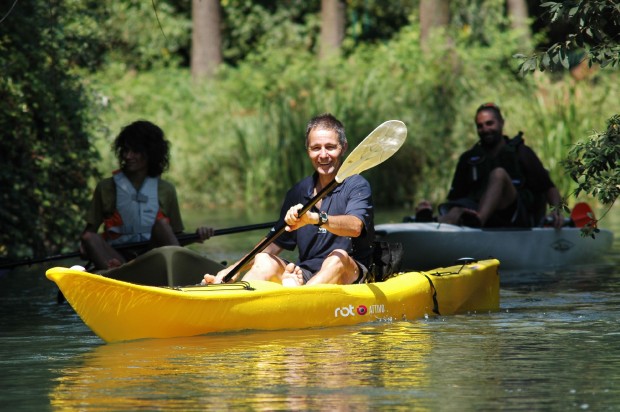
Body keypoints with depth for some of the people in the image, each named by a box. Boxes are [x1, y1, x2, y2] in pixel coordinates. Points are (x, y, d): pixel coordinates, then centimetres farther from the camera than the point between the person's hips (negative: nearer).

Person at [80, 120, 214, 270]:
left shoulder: (166, 190, 14)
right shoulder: (106, 188, 13)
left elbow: (176, 235, 17)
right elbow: (89, 230, 11)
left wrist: (196, 236, -5)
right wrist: (84, 245, -12)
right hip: (118, 258, -1)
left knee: (161, 224, -23)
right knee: (90, 238, -28)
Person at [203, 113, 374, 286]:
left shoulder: (357, 185, -4)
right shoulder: (299, 192, 11)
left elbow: (355, 227, -26)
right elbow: (277, 243, 16)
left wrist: (314, 218, -43)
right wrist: (236, 269, 2)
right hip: (305, 275, 4)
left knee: (338, 257, -35)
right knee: (264, 260, -19)